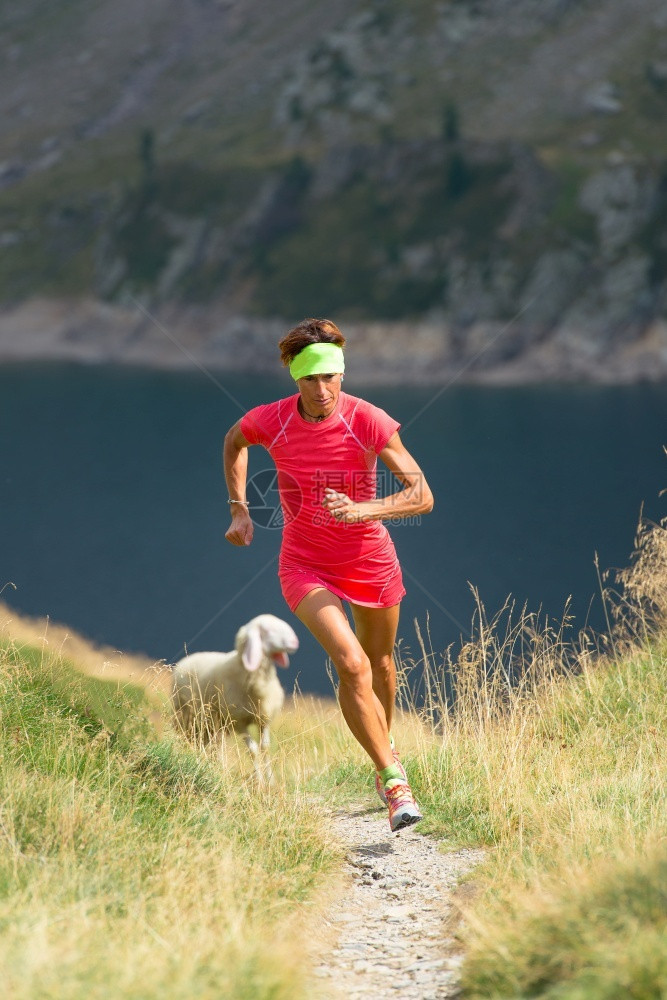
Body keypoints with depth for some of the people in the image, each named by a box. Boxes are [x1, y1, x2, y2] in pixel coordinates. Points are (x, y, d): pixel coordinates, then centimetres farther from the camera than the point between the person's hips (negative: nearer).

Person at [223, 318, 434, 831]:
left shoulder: (369, 422, -21)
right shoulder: (270, 421, -16)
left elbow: (422, 496, -22)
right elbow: (233, 442, 11)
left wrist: (363, 510, -37)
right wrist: (239, 509, 4)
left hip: (370, 561, 1)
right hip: (305, 565, -1)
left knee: (380, 663, 22)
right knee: (351, 664, -21)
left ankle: (385, 745, 52)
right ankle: (394, 780, -16)